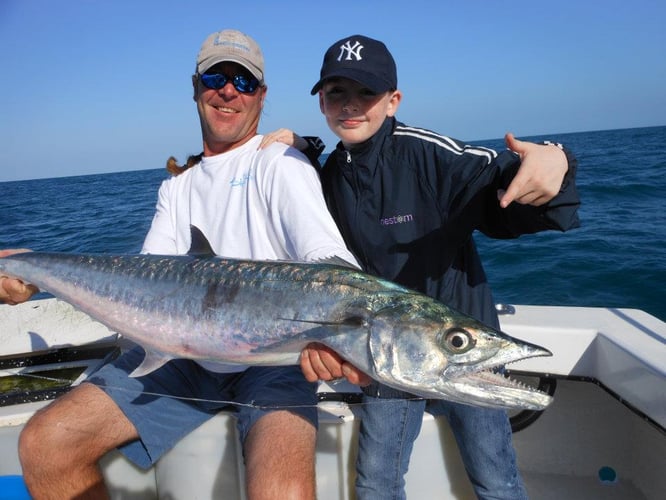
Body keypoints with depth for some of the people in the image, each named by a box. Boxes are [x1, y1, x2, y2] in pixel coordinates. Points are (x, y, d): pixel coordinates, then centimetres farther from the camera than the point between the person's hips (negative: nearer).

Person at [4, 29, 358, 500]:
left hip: (274, 356, -5)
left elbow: (327, 257, -19)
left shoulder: (280, 163, -3)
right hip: (187, 354, 6)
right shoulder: (177, 188, 18)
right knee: (42, 447, -4)